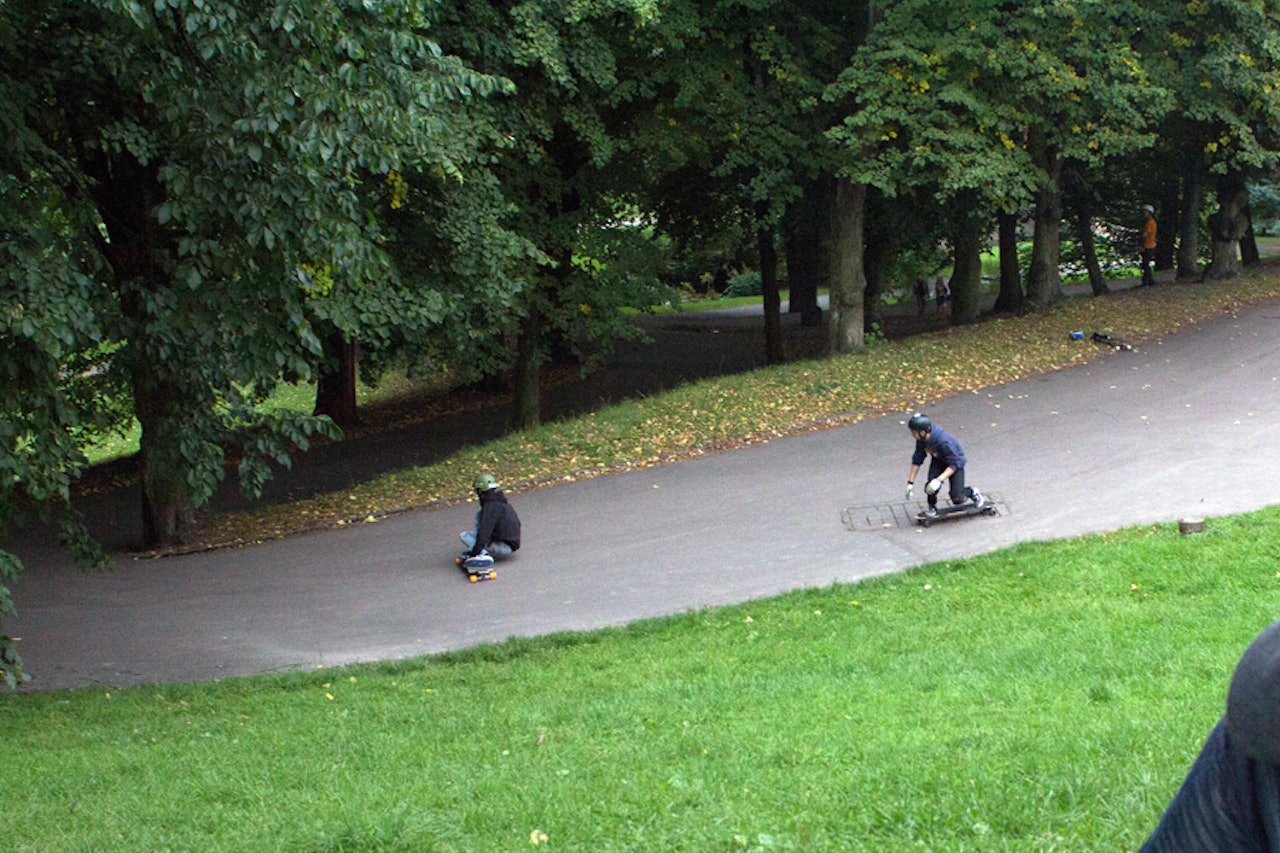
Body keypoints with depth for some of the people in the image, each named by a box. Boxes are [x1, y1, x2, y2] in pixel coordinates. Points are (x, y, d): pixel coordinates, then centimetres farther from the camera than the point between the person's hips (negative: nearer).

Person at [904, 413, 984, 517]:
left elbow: (954, 464, -33)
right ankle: (932, 506, 4)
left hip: (956, 462, -5)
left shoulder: (943, 441, -39)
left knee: (957, 499, -11)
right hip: (938, 461, 5)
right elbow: (917, 460, -6)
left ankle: (971, 492, 24)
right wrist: (910, 482, -7)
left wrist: (939, 480, -42)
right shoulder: (922, 440, -19)